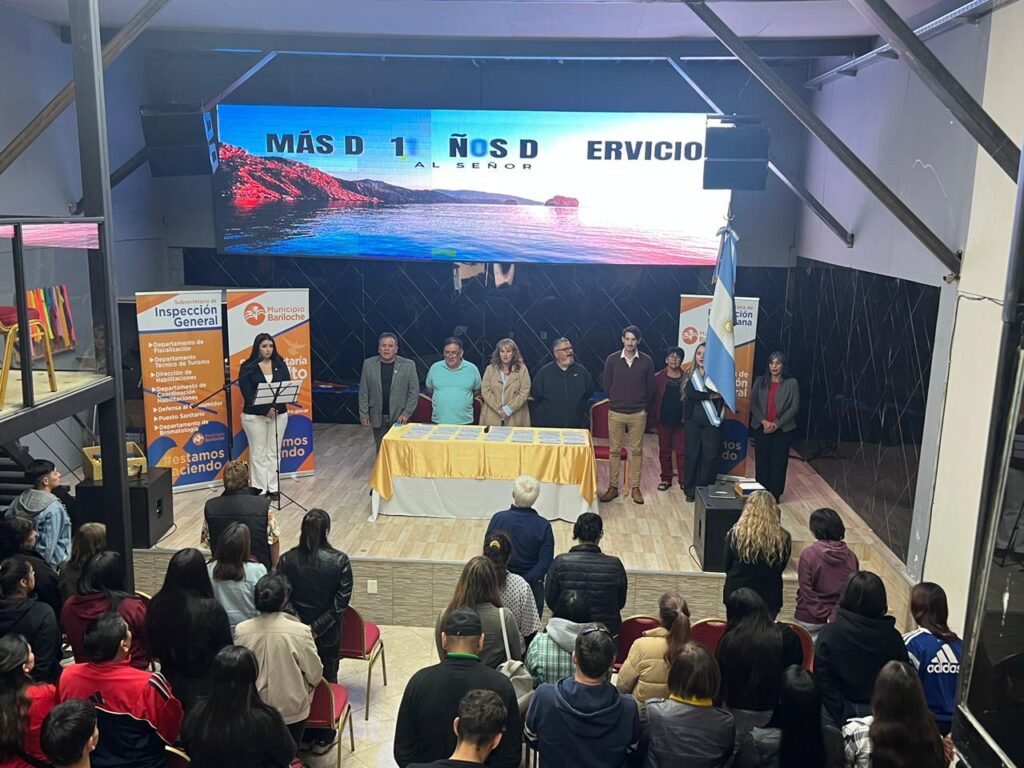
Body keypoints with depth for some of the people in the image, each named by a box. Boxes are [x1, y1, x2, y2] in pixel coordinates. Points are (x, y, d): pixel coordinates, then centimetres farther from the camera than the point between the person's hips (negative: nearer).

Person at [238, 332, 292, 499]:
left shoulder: (280, 364, 4)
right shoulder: (247, 367, -5)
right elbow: (247, 394, -11)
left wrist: (276, 407, -16)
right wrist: (265, 410, -20)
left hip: (279, 414, 3)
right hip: (254, 416, -3)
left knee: (274, 452, 9)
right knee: (258, 453, 3)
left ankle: (273, 488, 16)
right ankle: (260, 489, 9)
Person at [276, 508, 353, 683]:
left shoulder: (287, 560, -14)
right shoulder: (340, 560, -17)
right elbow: (341, 602, -17)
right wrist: (317, 628, -14)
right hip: (328, 635, -1)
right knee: (328, 678, 19)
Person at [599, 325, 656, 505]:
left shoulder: (647, 361, -3)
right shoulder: (612, 359, -2)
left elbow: (650, 387, 6)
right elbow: (606, 384, 7)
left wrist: (644, 406, 8)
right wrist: (615, 400, 9)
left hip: (638, 414, 0)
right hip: (615, 412, 0)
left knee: (636, 451, 5)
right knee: (614, 450, 5)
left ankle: (635, 487, 13)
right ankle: (613, 487, 14)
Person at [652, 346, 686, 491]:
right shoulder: (658, 377, -2)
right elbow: (652, 398, 1)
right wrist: (654, 418, -3)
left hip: (681, 421, -1)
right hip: (663, 421, 1)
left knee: (681, 452, 2)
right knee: (664, 451, 11)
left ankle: (684, 481, 9)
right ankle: (666, 479, 22)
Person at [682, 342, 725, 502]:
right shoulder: (690, 375, 6)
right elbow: (690, 393, -10)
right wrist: (711, 396, -13)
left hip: (712, 421, -1)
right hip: (693, 421, 1)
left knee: (711, 456, -1)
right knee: (692, 454, 6)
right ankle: (690, 489, 16)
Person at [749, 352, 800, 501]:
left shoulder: (791, 383, 0)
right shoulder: (760, 381, 7)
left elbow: (795, 407, -4)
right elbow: (753, 404, 3)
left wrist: (777, 424, -11)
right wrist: (764, 421, -11)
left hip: (783, 429, -2)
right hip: (761, 428, 2)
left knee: (778, 462, 1)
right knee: (762, 461, 3)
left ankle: (775, 494, 10)